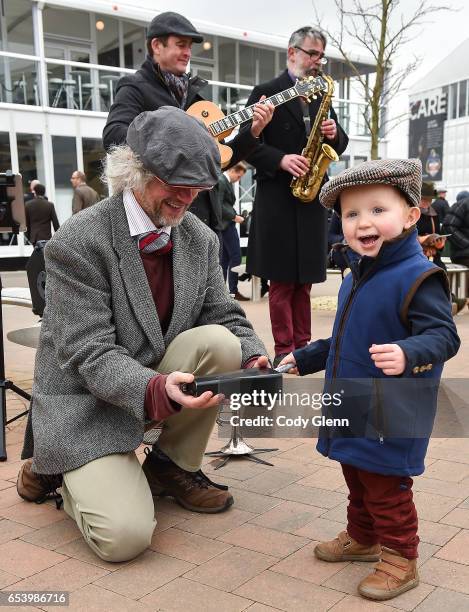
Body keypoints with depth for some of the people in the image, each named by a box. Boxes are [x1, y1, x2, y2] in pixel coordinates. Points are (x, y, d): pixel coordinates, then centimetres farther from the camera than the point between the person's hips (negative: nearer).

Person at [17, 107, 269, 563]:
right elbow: (90, 354, -24)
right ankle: (55, 469, 14)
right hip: (86, 404, -5)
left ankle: (171, 466, 1)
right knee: (125, 536, -21)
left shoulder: (200, 239, -2)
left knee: (219, 342, -23)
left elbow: (226, 318, 0)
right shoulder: (78, 243, -21)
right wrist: (157, 390, -42)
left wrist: (255, 361, -22)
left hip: (161, 375, 6)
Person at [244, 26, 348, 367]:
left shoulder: (322, 96, 17)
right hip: (278, 197, -5)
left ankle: (302, 345, 16)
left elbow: (339, 145, 18)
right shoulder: (266, 92, 0)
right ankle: (285, 349, 5)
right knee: (282, 280, -1)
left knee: (304, 279, 9)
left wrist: (334, 134, -4)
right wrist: (282, 160, -21)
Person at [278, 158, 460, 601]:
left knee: (385, 488, 4)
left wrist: (407, 354, -44)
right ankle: (361, 539, 43)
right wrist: (305, 358, 25)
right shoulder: (356, 276, 8)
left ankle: (400, 561, 23)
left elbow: (443, 336, -25)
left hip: (390, 416, -8)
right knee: (357, 479, 23)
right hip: (351, 408, 9)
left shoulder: (417, 277, -20)